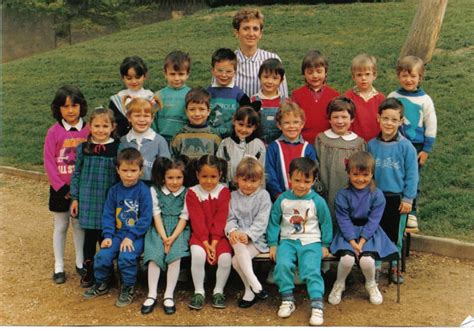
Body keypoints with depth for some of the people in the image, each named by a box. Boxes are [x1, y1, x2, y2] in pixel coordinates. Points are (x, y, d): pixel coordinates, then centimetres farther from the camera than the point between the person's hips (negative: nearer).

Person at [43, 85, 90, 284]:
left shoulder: (88, 130, -7)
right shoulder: (54, 132, -9)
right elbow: (49, 162, -7)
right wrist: (61, 187, -10)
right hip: (60, 188, 0)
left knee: (79, 225, 13)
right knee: (60, 227, 11)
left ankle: (81, 263, 26)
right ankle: (59, 267, 21)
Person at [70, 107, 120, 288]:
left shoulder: (118, 149, -5)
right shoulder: (83, 148, 0)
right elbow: (76, 173, 6)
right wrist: (75, 198, 5)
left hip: (109, 200, -1)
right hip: (88, 199, 1)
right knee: (89, 236, 10)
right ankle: (88, 270, 26)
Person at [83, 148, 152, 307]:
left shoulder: (143, 191, -10)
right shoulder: (114, 190, 5)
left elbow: (146, 218, -12)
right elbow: (108, 215, 4)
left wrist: (130, 237, -17)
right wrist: (107, 235, -9)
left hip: (136, 235, -4)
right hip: (117, 233, 4)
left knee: (126, 257, -28)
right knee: (102, 256, -15)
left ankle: (128, 288, -2)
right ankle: (101, 284, 15)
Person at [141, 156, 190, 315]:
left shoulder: (187, 193, 3)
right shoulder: (155, 190, 5)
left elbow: (184, 218, -3)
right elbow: (156, 215, -1)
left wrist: (172, 237, -17)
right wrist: (164, 237, -14)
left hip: (178, 230, -1)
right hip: (159, 230, 1)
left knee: (175, 255, -26)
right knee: (154, 254, -24)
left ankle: (169, 295, -18)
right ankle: (152, 294, -16)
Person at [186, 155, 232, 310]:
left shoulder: (224, 191, 0)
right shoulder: (192, 193, -1)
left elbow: (221, 219, -6)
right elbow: (197, 220, -8)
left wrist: (214, 243, -15)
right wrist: (205, 243, -17)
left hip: (219, 235, 1)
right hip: (199, 235, -1)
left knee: (225, 257, -25)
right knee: (198, 254, -29)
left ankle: (218, 291, 0)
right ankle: (199, 292, -9)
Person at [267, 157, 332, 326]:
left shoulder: (318, 201, -3)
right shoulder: (282, 199, 1)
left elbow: (326, 223, 8)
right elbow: (274, 222, 8)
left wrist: (325, 245, 8)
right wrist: (273, 244, 5)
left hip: (311, 242, -1)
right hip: (288, 241, 1)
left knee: (311, 270, -24)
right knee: (282, 264, -26)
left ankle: (317, 306, -20)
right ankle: (287, 300, -11)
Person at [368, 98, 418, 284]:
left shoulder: (406, 146, -9)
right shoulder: (371, 145, -2)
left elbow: (411, 174, -6)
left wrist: (408, 198, -7)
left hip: (397, 198, -1)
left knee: (396, 235, 12)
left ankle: (394, 267, 29)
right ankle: (375, 266, 25)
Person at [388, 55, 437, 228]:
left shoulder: (425, 100, -5)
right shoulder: (392, 97, -1)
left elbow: (431, 126, -2)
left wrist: (426, 149, -4)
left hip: (416, 146, -1)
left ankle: (411, 212, 24)